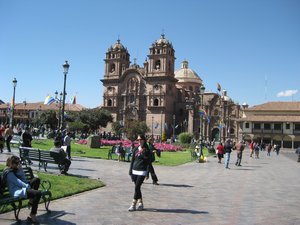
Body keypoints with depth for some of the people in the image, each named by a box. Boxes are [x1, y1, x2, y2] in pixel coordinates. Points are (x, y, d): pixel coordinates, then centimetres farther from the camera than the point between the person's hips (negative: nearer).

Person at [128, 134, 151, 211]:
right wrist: (130, 171, 9)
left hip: (142, 172, -5)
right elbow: (132, 160, 12)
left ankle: (133, 205, -1)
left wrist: (147, 173, -9)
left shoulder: (147, 151, -4)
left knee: (137, 188, -8)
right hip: (134, 171, 5)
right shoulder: (135, 149, 8)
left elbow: (148, 163, -4)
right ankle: (140, 203, 21)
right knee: (137, 188, 9)